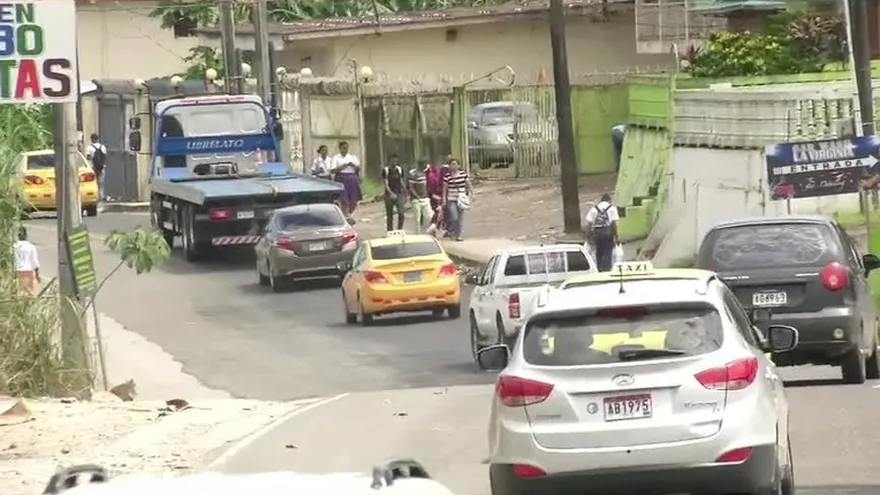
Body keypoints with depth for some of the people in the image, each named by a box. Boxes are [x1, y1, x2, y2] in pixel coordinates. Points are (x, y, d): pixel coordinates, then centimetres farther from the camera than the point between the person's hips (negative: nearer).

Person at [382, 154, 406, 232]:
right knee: (390, 215, 4)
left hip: (399, 194, 2)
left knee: (401, 214, -9)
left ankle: (399, 231, 7)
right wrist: (391, 193, -24)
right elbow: (385, 183, -10)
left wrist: (405, 193, 15)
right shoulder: (386, 170, -5)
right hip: (390, 195, -2)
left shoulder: (400, 169, 8)